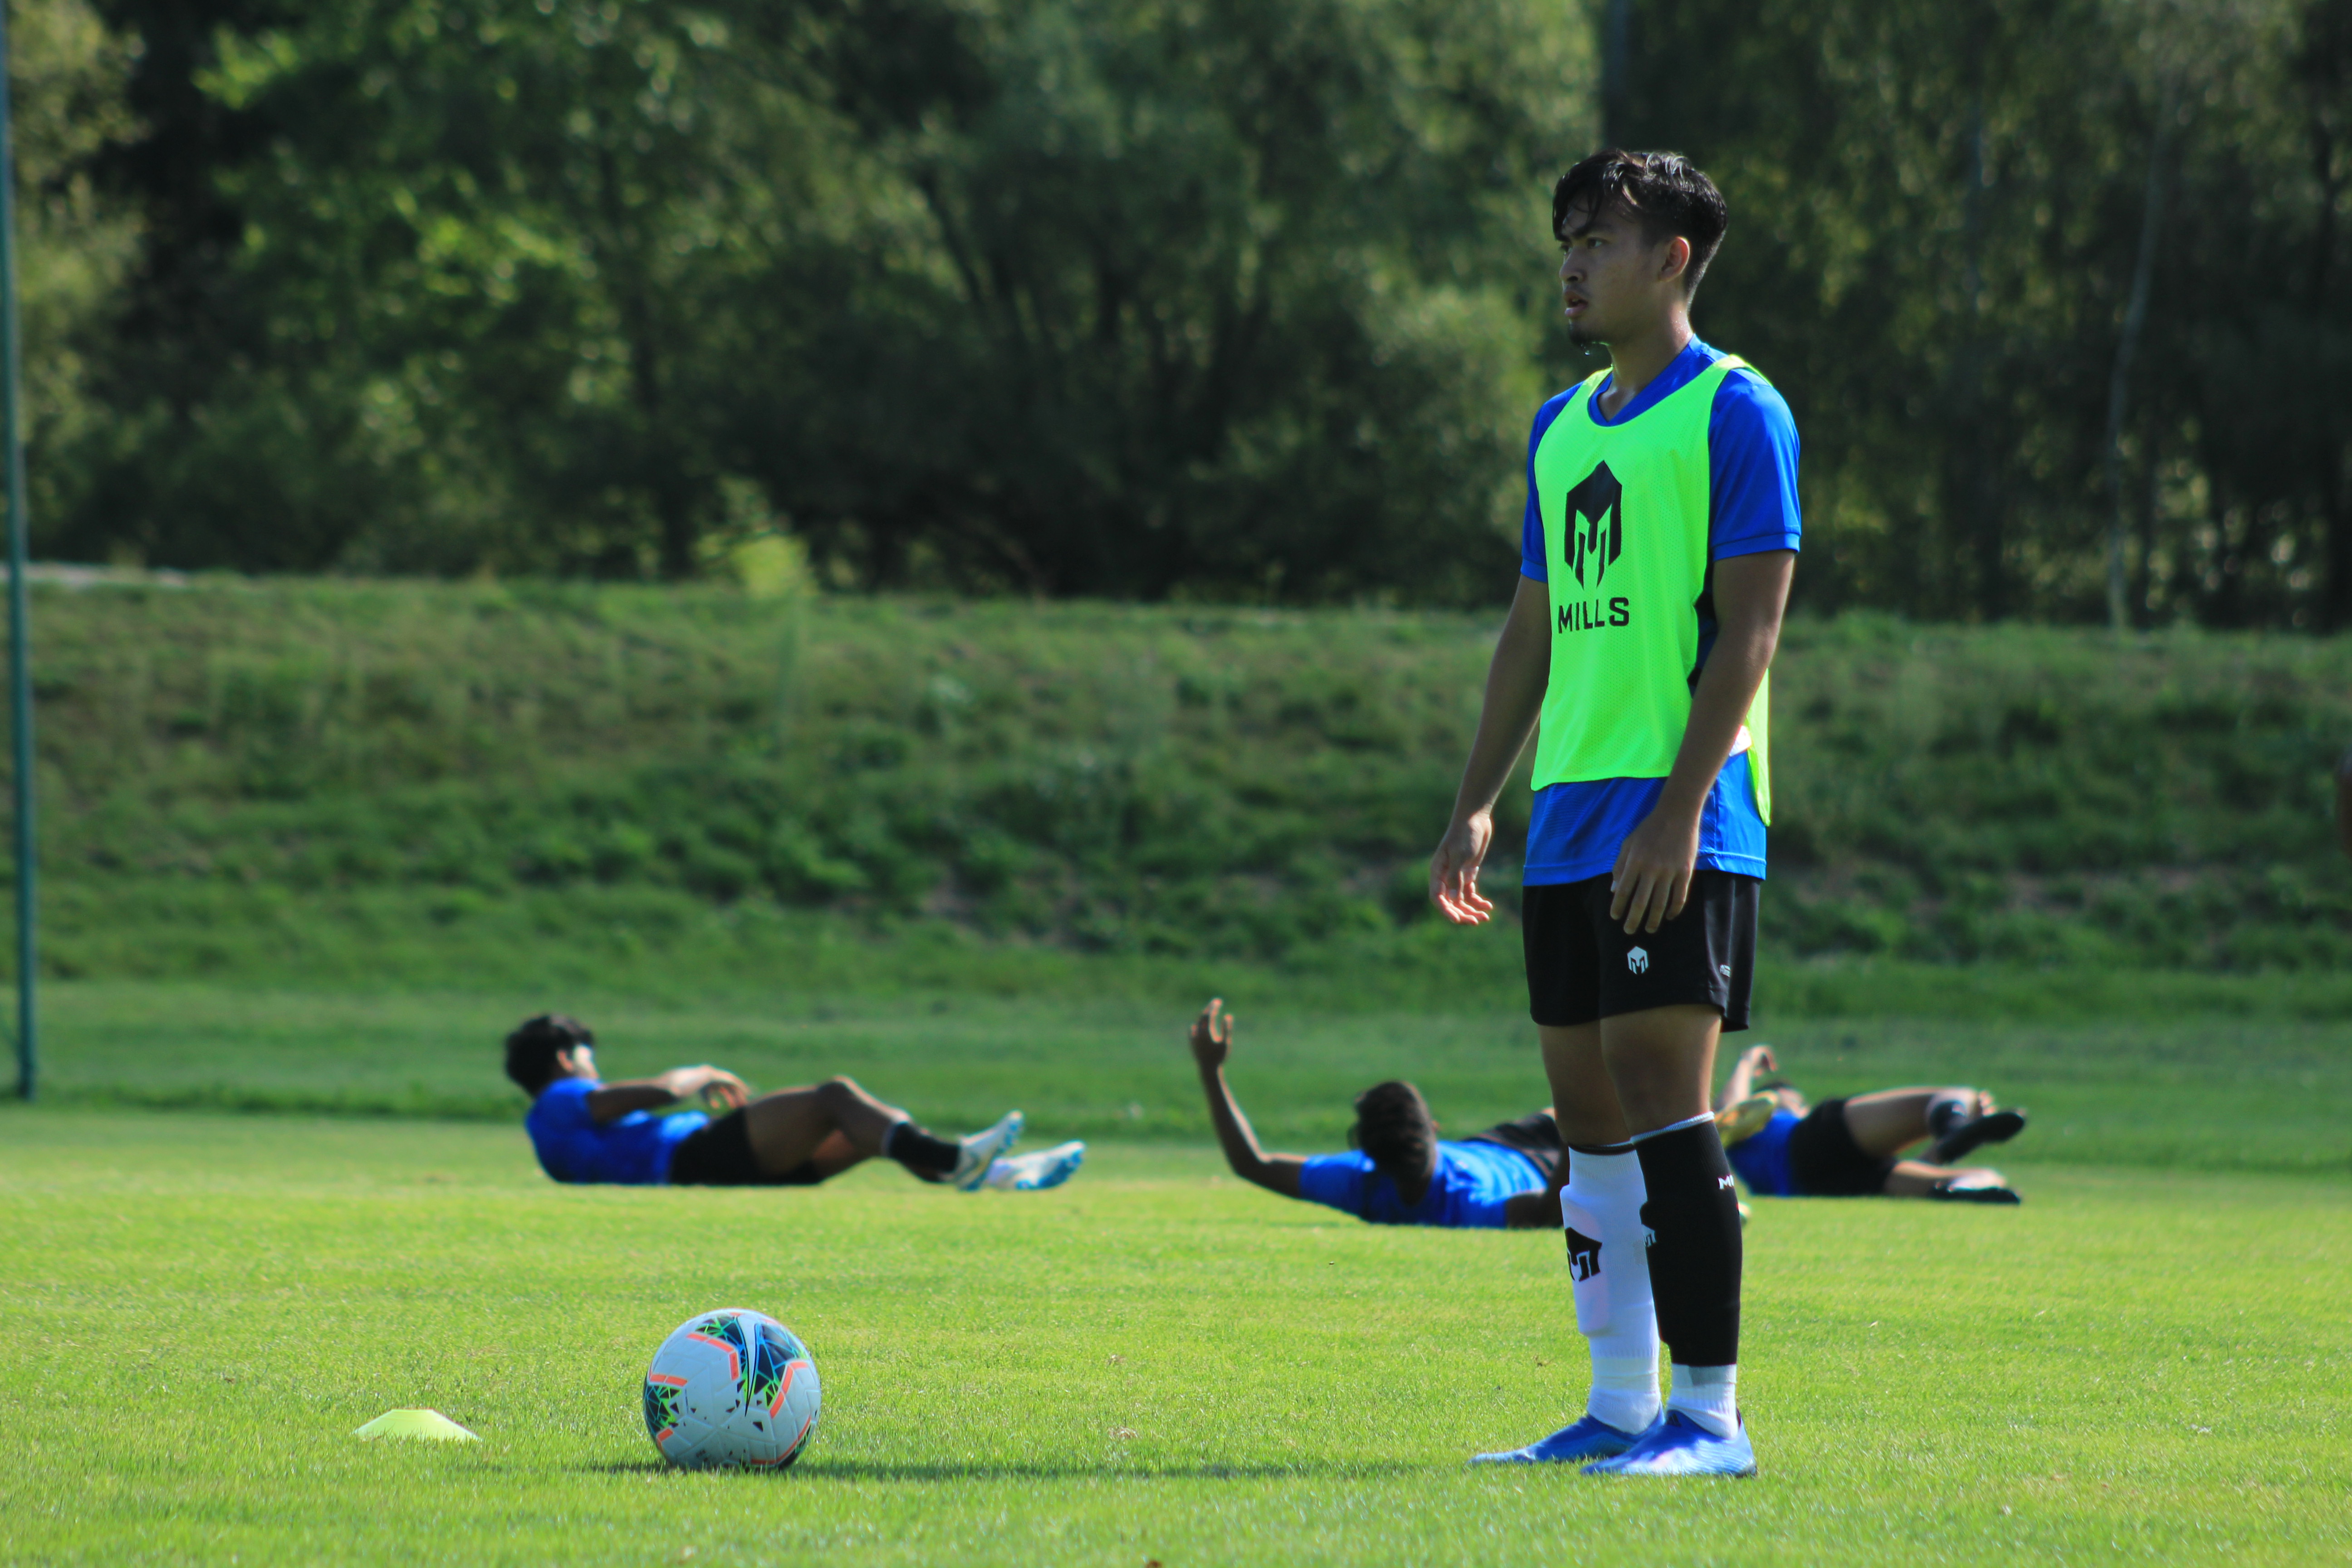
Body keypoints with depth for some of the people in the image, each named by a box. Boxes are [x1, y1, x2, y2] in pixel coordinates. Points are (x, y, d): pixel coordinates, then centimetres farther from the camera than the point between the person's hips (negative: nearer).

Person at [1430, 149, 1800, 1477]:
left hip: (1677, 824, -8)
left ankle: (1710, 1414, -9)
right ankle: (1620, 1406, 13)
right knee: (1588, 1107, 8)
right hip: (1570, 820, 8)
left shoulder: (1736, 413, -6)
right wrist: (1477, 806, 16)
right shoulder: (1563, 428, 18)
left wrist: (1678, 810, -19)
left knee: (1662, 1096, -12)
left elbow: (1748, 630, -12)